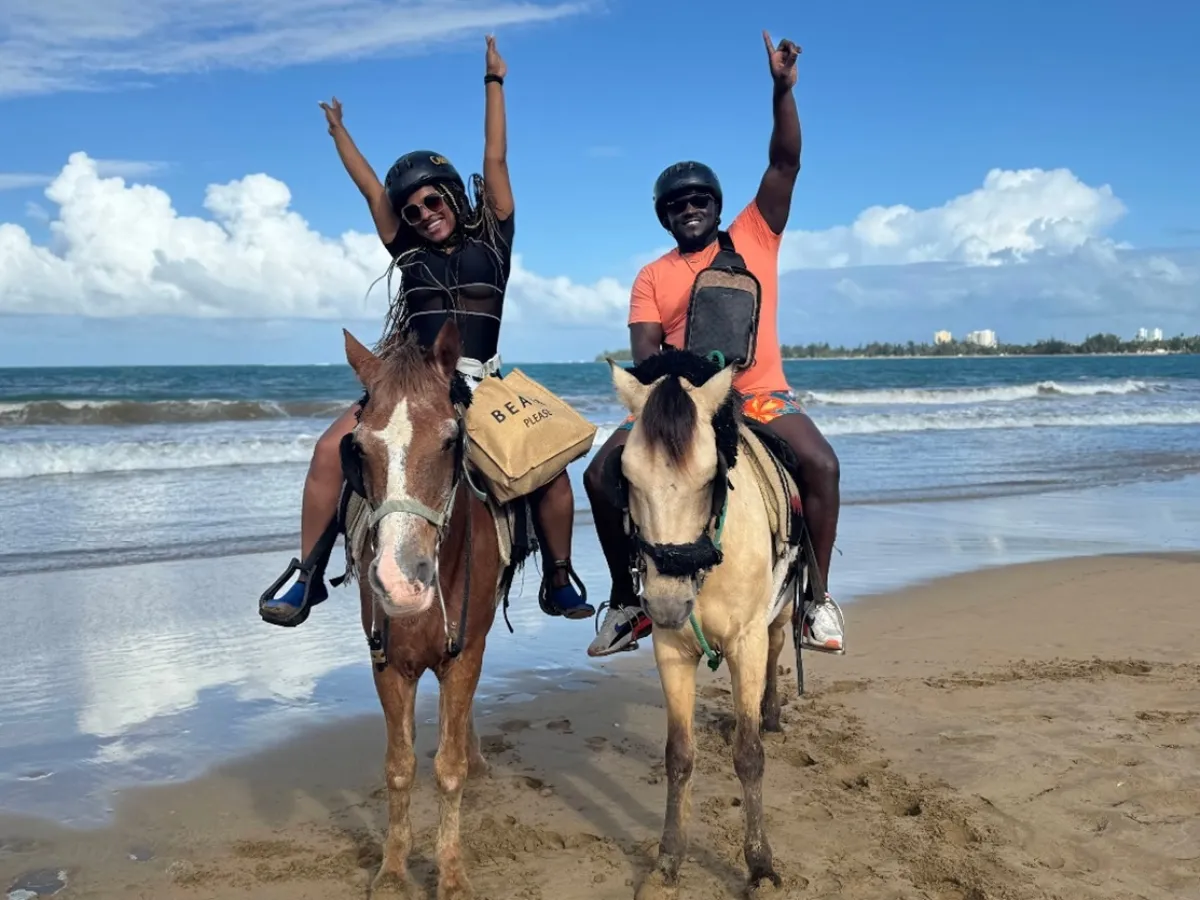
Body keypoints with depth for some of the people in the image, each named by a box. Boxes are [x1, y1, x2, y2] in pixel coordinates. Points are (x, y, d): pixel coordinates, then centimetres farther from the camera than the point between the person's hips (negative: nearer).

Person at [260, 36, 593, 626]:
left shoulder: (491, 240, 10)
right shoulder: (410, 253, 16)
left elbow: (495, 161, 10)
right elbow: (370, 188, 25)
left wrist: (494, 82, 12)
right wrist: (338, 129, 35)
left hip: (482, 387, -2)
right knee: (331, 450, -18)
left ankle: (558, 583, 1)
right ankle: (307, 578, -6)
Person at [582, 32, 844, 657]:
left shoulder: (753, 237, 9)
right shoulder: (653, 278, 12)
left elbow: (785, 165, -2)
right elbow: (644, 352, 1)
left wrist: (783, 89, -14)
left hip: (759, 393, -1)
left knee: (821, 464, -27)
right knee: (602, 473, -15)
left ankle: (817, 597, -11)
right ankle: (628, 599, 1)